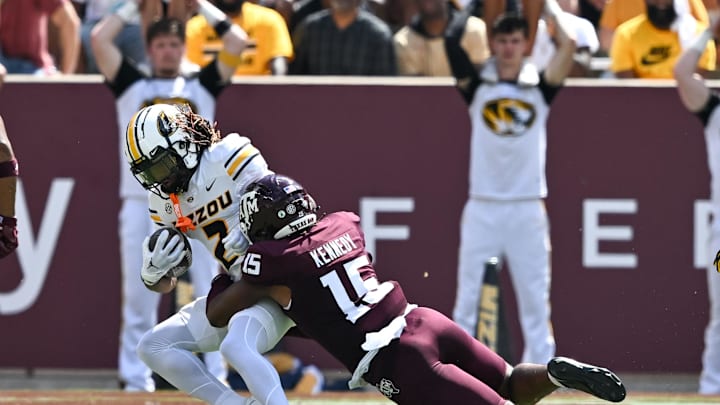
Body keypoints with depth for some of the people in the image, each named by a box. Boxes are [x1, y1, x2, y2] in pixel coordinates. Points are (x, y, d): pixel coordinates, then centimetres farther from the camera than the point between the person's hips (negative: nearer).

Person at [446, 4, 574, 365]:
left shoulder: (539, 88, 6)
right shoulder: (477, 86, 7)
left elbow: (568, 44, -5)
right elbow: (450, 41, -3)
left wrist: (548, 4, 6)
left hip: (527, 210, 0)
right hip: (482, 209, 0)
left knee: (535, 297, 1)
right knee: (468, 298, -1)